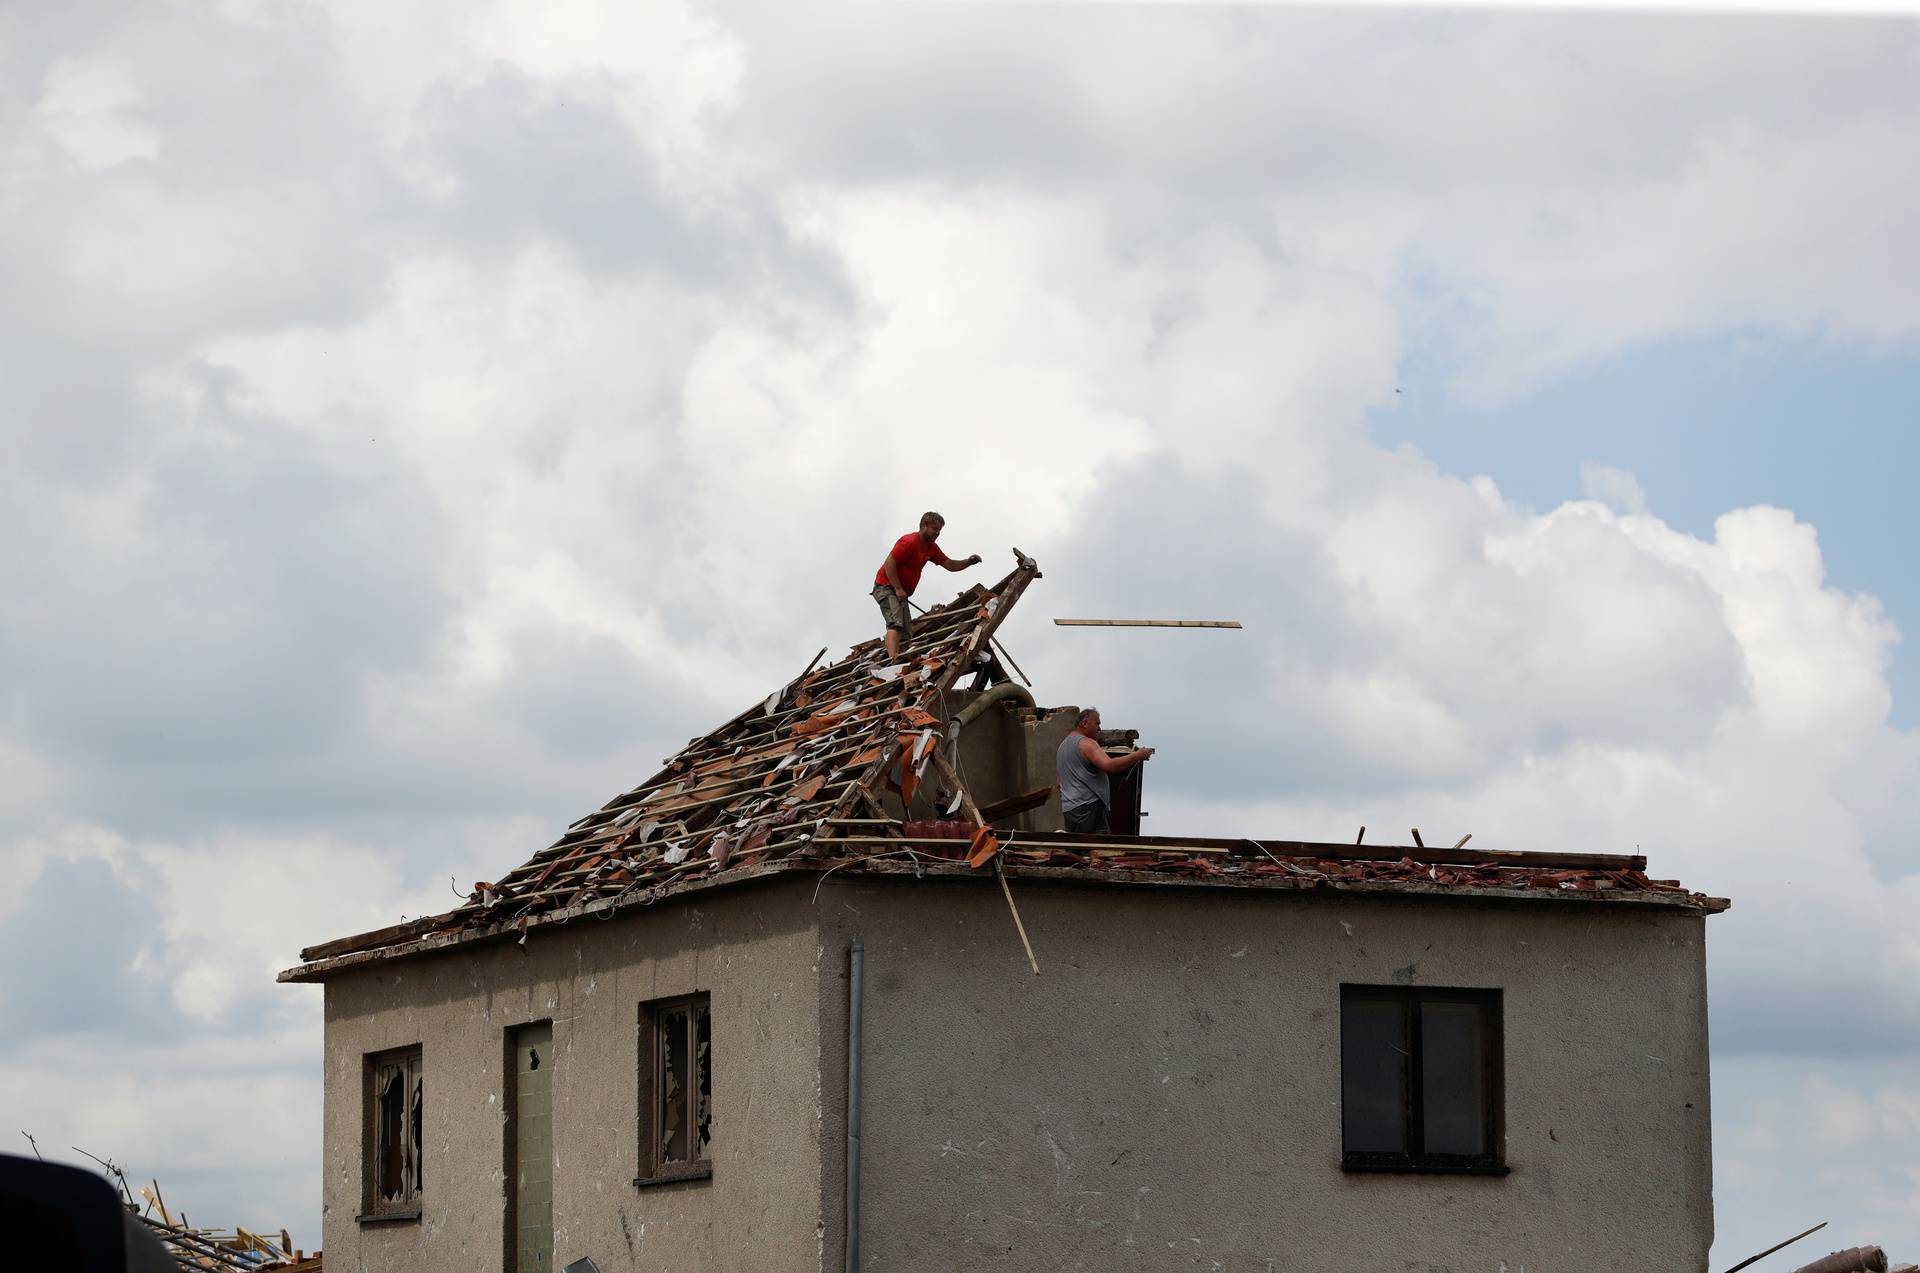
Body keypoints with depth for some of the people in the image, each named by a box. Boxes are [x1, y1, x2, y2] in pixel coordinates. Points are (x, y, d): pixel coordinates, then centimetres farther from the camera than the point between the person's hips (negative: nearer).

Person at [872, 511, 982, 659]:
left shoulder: (931, 548, 12)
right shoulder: (909, 542, -17)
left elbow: (950, 565, 14)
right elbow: (889, 564, -21)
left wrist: (968, 562, -5)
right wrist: (898, 589, -23)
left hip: (901, 592, 10)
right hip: (886, 587, -10)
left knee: (907, 635, 4)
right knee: (896, 624, -27)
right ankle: (893, 660, -41)